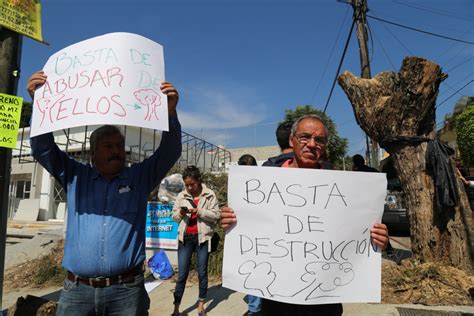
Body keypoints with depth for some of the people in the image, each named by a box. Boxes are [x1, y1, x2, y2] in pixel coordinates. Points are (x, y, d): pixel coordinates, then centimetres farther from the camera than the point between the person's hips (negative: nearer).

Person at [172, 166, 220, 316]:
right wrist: (180, 213, -13)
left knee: (202, 272, 10)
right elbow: (174, 216, 9)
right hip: (185, 238, 2)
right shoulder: (181, 196, 5)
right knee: (182, 273, 4)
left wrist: (200, 211, -19)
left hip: (202, 237, -1)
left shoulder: (209, 195, -4)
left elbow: (216, 215, -8)